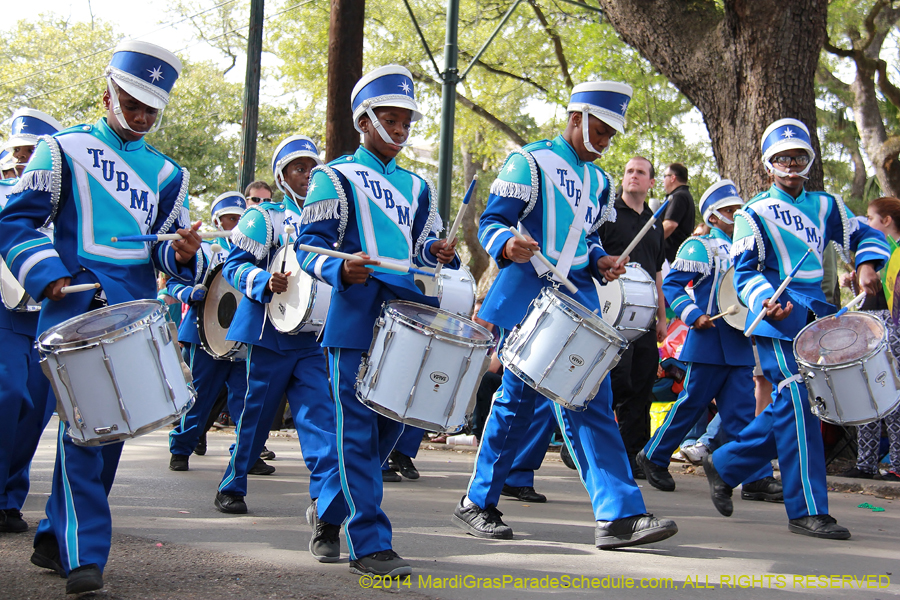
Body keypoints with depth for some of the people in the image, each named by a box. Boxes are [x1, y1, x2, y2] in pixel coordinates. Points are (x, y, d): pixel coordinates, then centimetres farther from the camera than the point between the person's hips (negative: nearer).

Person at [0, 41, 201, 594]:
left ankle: (56, 538, 20)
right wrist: (48, 275, -13)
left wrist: (181, 251, -9)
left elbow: (165, 250, 16)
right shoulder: (64, 150, 5)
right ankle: (84, 555, -14)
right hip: (76, 306, -5)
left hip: (136, 316, 5)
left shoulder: (166, 172, 18)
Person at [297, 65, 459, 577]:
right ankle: (370, 544, -7)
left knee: (391, 426, 11)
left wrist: (439, 254, -1)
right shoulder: (337, 178, 4)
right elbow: (311, 247, -2)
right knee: (359, 431, -7)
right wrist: (342, 269, -22)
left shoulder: (416, 187, 20)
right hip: (357, 318, -6)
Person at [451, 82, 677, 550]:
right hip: (528, 301, -6)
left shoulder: (597, 180, 17)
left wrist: (600, 263, 5)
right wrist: (509, 245, -29)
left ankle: (619, 516, -5)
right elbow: (491, 222, -8)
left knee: (592, 405, -1)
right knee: (517, 402, -1)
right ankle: (475, 505, 14)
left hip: (577, 304, 6)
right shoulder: (530, 163, -4)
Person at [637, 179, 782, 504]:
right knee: (692, 404, 1)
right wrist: (694, 316, -17)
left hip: (740, 343, 6)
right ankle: (653, 457, 18)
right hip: (708, 341, -6)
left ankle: (757, 480, -2)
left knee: (743, 412, 1)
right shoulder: (699, 247, -3)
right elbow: (671, 284, -7)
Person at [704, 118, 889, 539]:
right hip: (778, 324, -6)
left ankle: (724, 465, 25)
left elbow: (866, 235, 19)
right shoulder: (754, 213, 0)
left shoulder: (825, 206, 16)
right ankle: (808, 510, -10)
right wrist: (766, 302, -25)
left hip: (817, 319, 7)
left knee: (787, 409, 9)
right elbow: (745, 271, -6)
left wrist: (868, 264, -3)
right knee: (799, 407, -12)